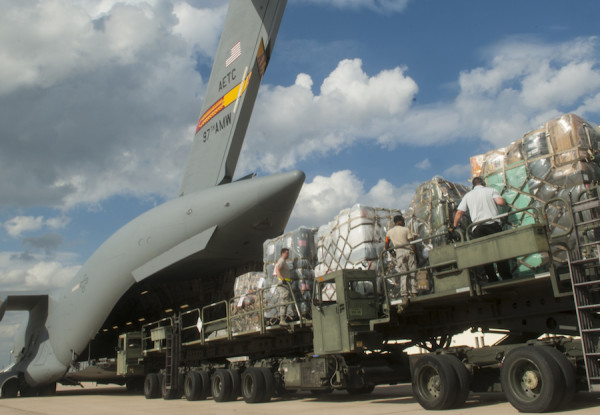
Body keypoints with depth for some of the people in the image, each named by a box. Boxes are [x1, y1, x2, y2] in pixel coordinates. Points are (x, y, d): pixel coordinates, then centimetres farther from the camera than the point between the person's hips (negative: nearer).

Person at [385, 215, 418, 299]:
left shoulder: (389, 232, 10)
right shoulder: (406, 229, 0)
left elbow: (386, 246, 15)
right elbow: (412, 243, -4)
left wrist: (391, 253, 31)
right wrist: (416, 254, 2)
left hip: (399, 253, 2)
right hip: (409, 252, -2)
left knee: (403, 275, 0)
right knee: (413, 273, 3)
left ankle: (405, 295, -9)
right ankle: (414, 292, -2)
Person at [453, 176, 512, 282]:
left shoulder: (468, 195, 17)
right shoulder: (491, 190, 10)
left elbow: (459, 213, 12)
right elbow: (500, 202, -7)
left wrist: (455, 226, 24)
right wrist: (505, 202, 16)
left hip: (478, 228, 1)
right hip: (493, 225, -1)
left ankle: (493, 280, 3)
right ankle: (507, 279, -2)